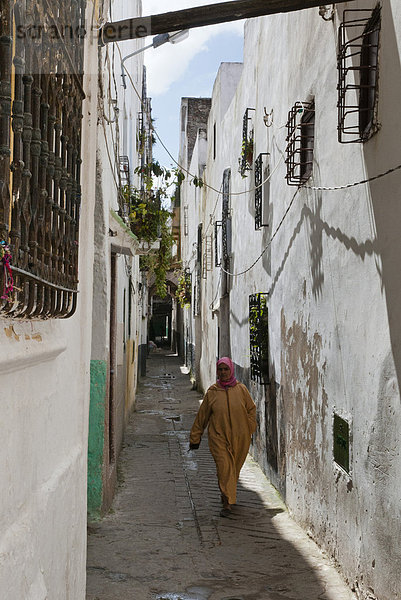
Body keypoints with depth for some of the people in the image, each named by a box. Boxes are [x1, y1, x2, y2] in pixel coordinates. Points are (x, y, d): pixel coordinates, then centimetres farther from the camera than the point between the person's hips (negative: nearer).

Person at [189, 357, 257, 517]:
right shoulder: (212, 392, -1)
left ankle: (226, 494, 36)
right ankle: (227, 503, -9)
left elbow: (251, 409, 13)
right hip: (218, 436, -2)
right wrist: (195, 438, 8)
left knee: (234, 468, 12)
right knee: (224, 467, -13)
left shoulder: (241, 389, 0)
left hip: (239, 438, 2)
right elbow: (202, 415, 5)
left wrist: (249, 428, 3)